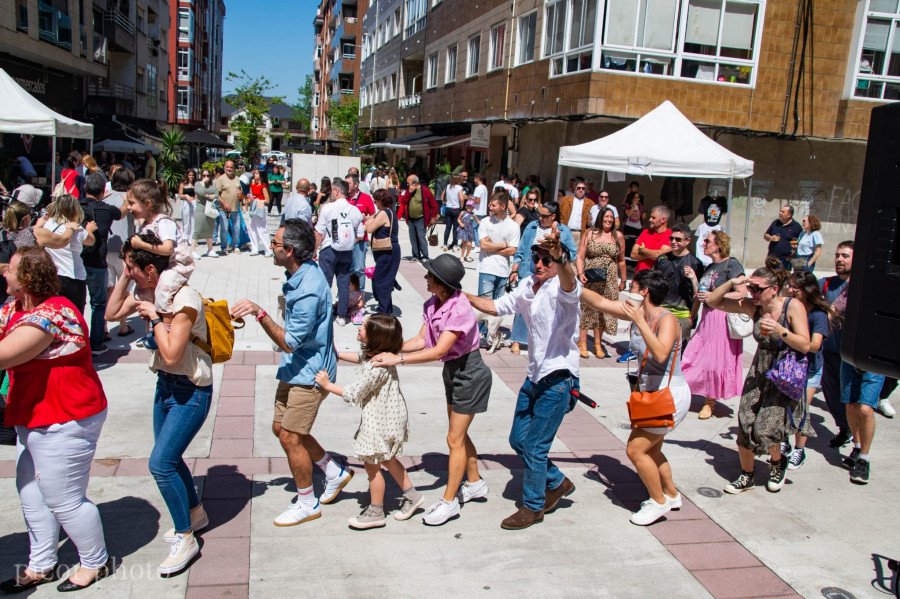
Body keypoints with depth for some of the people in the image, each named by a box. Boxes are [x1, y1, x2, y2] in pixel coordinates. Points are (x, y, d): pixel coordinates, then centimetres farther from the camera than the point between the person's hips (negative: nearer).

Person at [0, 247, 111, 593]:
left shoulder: (50, 315, -26)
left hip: (64, 423, -10)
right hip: (35, 419, 10)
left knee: (64, 500, 4)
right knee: (31, 493, 19)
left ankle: (96, 562, 26)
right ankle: (41, 566, 35)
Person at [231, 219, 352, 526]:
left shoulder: (308, 290, -29)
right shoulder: (301, 273, 2)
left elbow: (290, 342, -26)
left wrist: (260, 313, -31)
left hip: (309, 372, -10)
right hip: (296, 366, 10)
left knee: (290, 437, 0)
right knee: (281, 427, 18)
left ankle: (307, 503, 21)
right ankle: (335, 472, 32)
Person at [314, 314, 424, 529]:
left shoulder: (376, 368, -32)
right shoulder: (374, 352, -4)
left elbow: (353, 394, -24)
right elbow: (360, 357, 22)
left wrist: (327, 385, -12)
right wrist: (338, 354, 24)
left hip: (381, 420, -10)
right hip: (388, 415, 10)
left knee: (372, 464, 6)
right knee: (387, 459, 24)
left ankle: (375, 512, 22)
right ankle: (411, 495, 36)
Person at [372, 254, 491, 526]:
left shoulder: (460, 309, -29)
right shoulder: (433, 304, -4)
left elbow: (438, 351, -33)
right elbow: (421, 340, -2)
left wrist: (398, 359, -35)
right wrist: (389, 348, -13)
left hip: (470, 373, -9)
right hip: (452, 371, 9)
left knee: (455, 439, -1)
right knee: (459, 434, 20)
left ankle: (449, 501, 11)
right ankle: (475, 483, 38)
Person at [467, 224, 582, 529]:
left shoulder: (561, 288, -18)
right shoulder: (528, 285, 6)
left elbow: (569, 284, -43)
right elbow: (499, 306, 20)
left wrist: (559, 257, -63)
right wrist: (465, 297, 10)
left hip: (558, 380, -8)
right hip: (534, 377, 8)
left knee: (534, 447, -1)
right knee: (518, 440, 16)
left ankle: (533, 507, 20)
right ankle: (557, 483, 37)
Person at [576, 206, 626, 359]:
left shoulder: (618, 236, 8)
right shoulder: (589, 234, 4)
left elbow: (621, 260, 15)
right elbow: (580, 256, 0)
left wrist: (622, 280, 17)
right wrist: (580, 273, -14)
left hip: (609, 281, 2)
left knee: (604, 311, 4)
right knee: (586, 309, -3)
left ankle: (598, 344, 14)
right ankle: (582, 344, 3)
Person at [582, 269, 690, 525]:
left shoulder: (667, 319, -22)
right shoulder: (637, 312, 0)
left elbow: (661, 354, -38)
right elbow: (601, 302, 3)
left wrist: (640, 322, -37)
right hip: (652, 394, 9)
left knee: (635, 449, -6)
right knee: (650, 450, 21)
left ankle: (659, 502, 12)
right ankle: (671, 495, 40)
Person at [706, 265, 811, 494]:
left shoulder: (793, 306, -13)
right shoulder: (752, 307, -3)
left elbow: (805, 346, -16)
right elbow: (713, 301, -2)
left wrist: (780, 331, -30)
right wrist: (732, 283, -16)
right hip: (759, 372, 4)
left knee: (765, 428, -13)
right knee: (745, 424, -2)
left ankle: (778, 463, 22)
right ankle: (746, 476, 20)